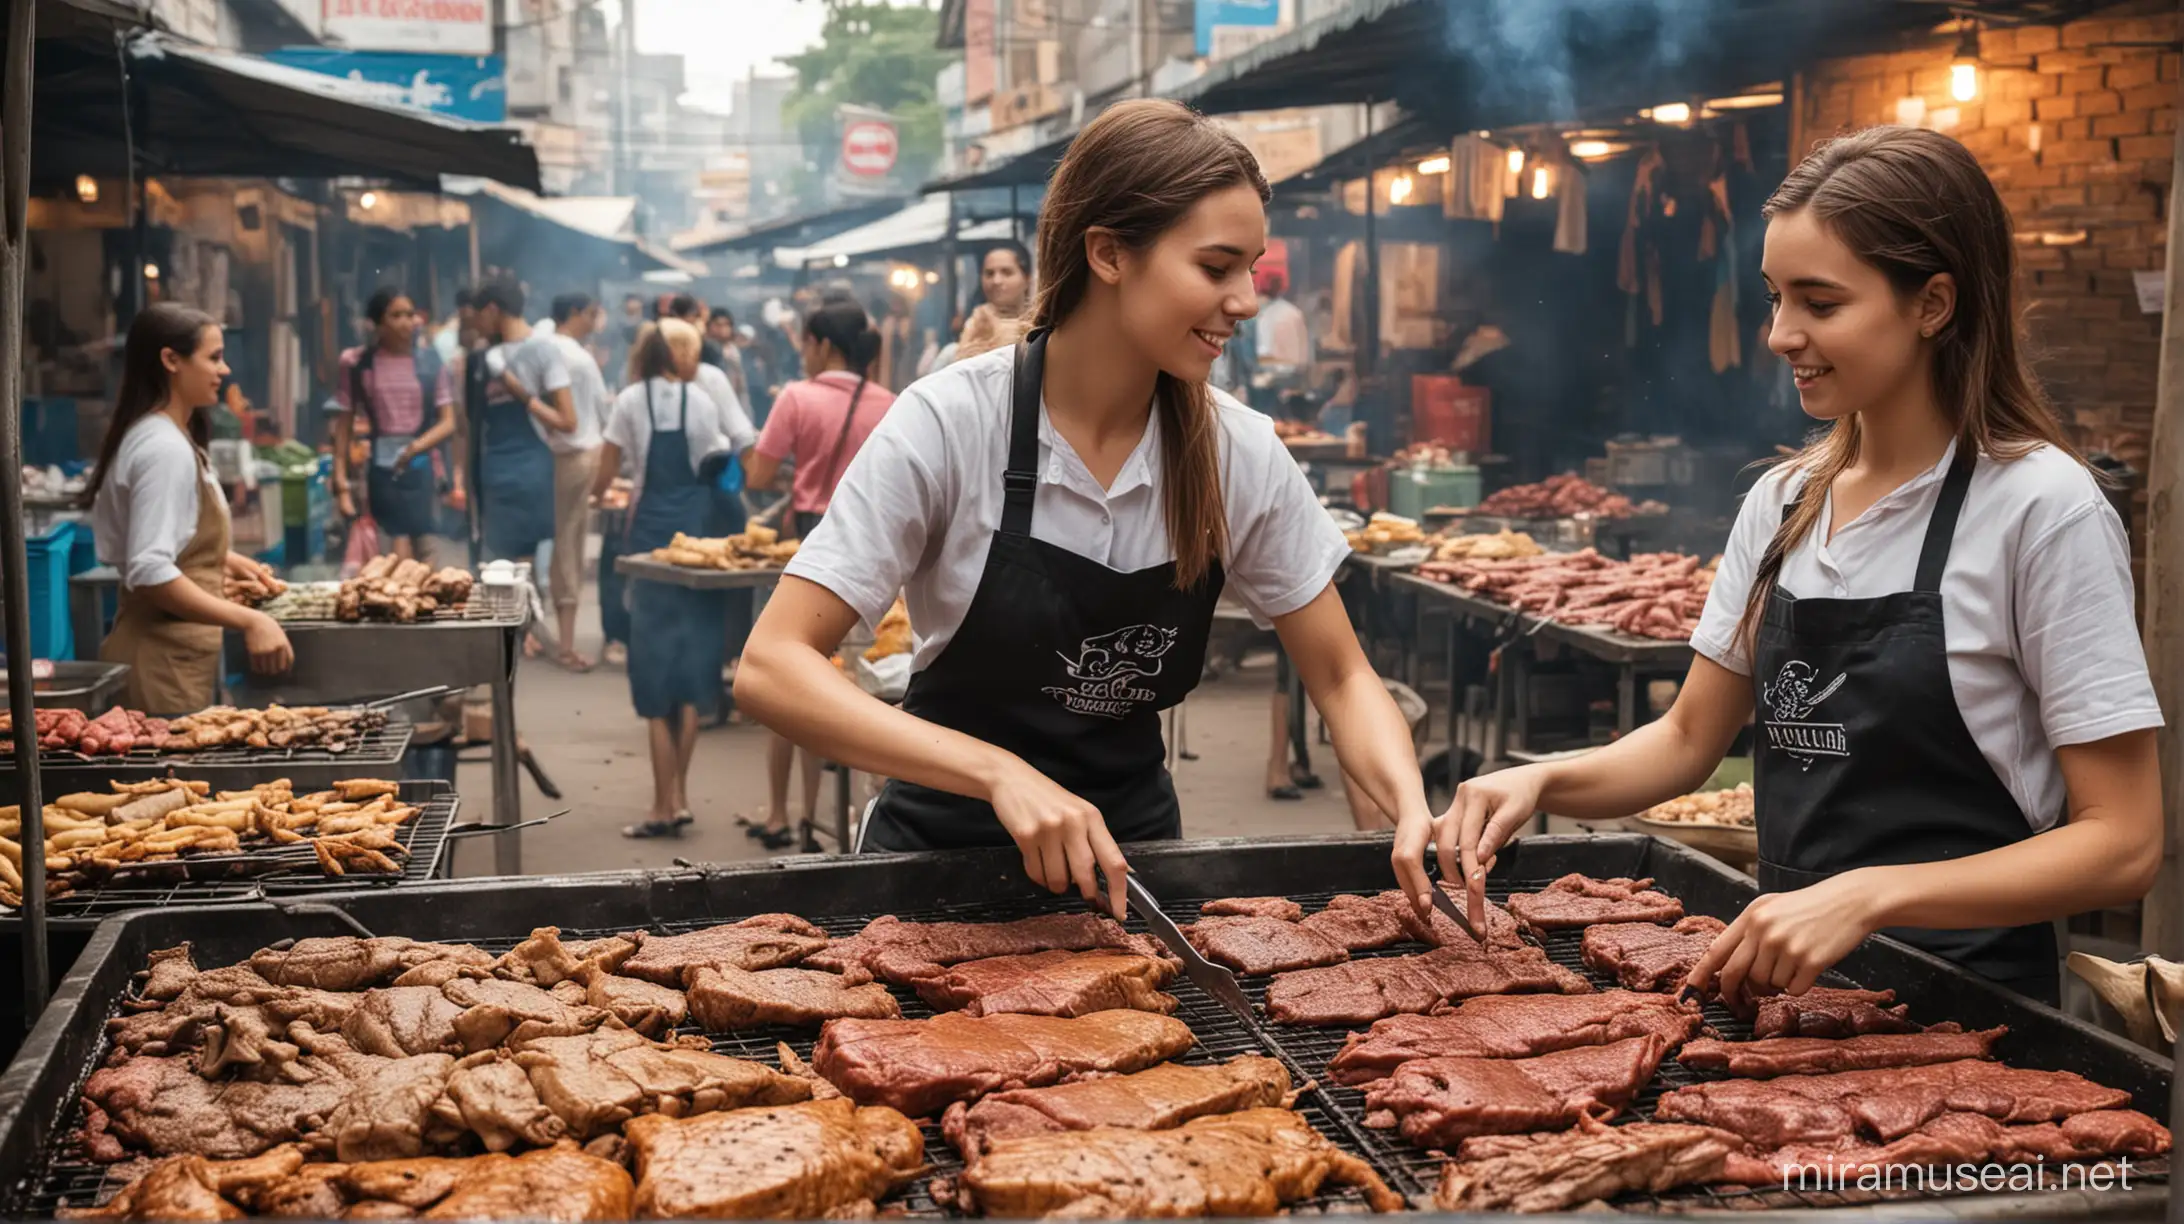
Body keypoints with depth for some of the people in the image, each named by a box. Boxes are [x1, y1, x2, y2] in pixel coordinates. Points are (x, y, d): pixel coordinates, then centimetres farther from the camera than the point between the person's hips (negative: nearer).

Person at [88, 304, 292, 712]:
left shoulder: (163, 437, 12)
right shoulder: (165, 449, -17)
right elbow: (150, 573, -25)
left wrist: (221, 560, 23)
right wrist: (249, 621, -26)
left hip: (176, 651, 10)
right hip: (165, 662, -10)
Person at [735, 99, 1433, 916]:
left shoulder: (1241, 455, -7)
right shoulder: (951, 425, -18)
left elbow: (1342, 679, 3)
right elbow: (771, 667, -22)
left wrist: (1416, 816, -18)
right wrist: (998, 772, -34)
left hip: (1131, 854, 5)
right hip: (948, 844, -5)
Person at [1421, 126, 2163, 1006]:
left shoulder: (2040, 507, -10)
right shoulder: (1783, 503, 9)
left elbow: (2122, 843, -12)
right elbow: (1689, 739, 17)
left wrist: (1865, 897, -24)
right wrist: (1540, 783, -3)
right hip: (1789, 981, 6)